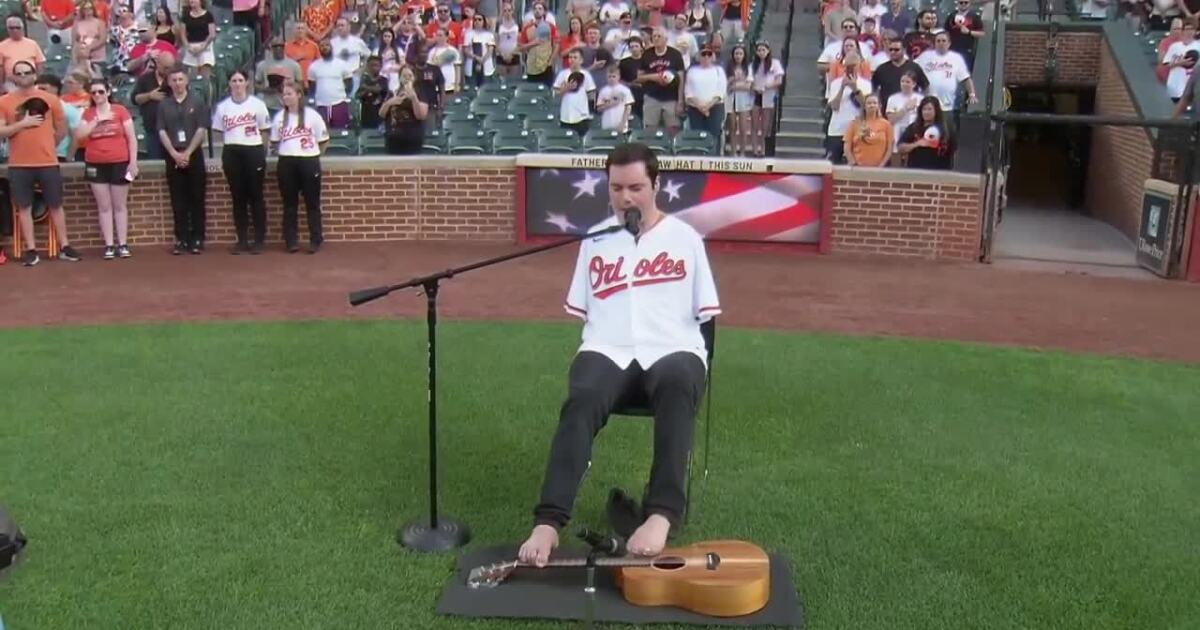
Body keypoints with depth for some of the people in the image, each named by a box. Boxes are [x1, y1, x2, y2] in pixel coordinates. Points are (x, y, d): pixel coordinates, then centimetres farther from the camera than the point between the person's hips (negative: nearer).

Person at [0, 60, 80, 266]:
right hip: (19, 165, 0)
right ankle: (31, 249, 9)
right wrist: (22, 124, -14)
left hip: (48, 163, 0)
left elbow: (62, 129, 11)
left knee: (55, 205, 7)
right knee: (24, 207, 3)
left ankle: (65, 247, 14)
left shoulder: (50, 99, 1)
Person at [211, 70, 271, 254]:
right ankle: (242, 240, 11)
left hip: (253, 151, -3)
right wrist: (223, 156, 5)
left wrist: (262, 153, -1)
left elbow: (264, 131, 3)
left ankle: (259, 240, 6)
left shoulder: (257, 104, 0)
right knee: (238, 197, 6)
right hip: (231, 153, 3)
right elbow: (218, 132, 12)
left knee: (256, 196, 0)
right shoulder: (222, 107, 8)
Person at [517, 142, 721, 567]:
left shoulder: (685, 238, 13)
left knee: (677, 387, -39)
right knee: (582, 400, -34)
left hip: (672, 349, -1)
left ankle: (662, 514, -44)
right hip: (608, 350, 1)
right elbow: (581, 310, 18)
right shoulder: (595, 240, 18)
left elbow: (702, 312, 13)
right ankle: (549, 522, -40)